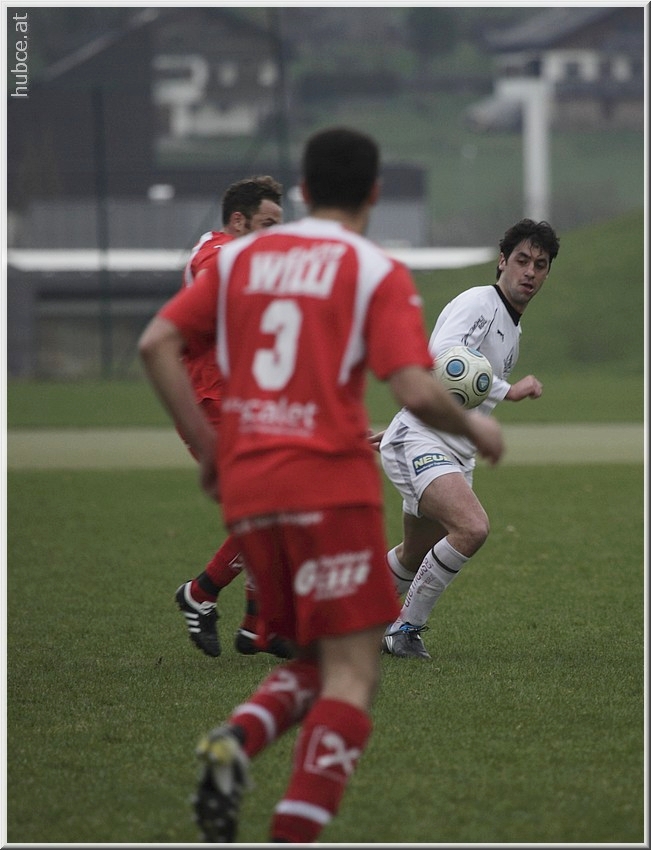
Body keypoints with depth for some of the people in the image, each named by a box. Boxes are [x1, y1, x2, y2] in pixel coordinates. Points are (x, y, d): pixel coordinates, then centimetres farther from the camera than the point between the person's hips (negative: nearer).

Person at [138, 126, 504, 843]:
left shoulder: (240, 258, 12)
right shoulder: (378, 273, -1)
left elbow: (156, 344, 4)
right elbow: (415, 391, -13)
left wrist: (207, 446, 11)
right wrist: (474, 430, 6)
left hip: (245, 489, 5)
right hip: (332, 483, -5)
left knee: (315, 663, 19)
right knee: (352, 673, -1)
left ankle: (236, 740, -12)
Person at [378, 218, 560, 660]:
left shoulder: (513, 330, 21)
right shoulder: (478, 304, -10)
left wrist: (395, 430, 31)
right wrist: (509, 390, -24)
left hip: (457, 454, 10)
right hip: (420, 443, -10)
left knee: (415, 558, 17)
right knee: (472, 527, -28)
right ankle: (407, 627, -15)